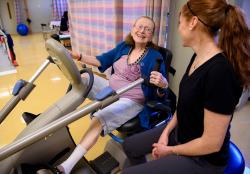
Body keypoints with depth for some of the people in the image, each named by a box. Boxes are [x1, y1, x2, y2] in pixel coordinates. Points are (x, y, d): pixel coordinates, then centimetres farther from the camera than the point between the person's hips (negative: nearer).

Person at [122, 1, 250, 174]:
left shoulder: (220, 72, -32)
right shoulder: (198, 58, -3)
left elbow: (212, 143, -27)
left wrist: (170, 151, -12)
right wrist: (166, 131, -2)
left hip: (202, 158, -8)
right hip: (180, 133, 8)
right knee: (129, 145, 14)